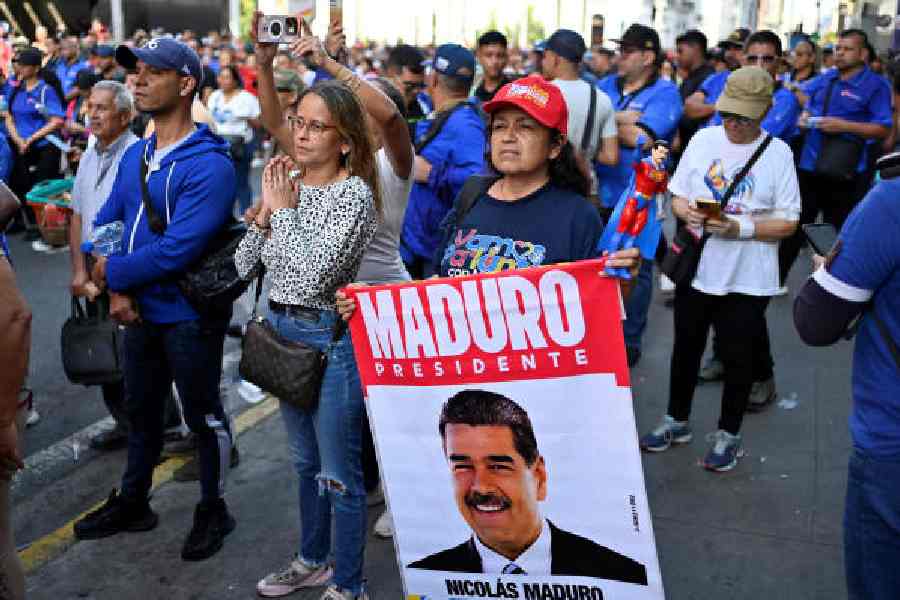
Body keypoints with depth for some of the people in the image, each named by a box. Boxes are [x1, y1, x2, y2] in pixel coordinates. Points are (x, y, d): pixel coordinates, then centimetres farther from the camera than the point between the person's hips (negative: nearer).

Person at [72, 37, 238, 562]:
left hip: (190, 315, -8)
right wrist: (116, 291, -8)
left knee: (203, 416, 10)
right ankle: (133, 503, 42)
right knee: (142, 411, 22)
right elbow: (104, 224, 9)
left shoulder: (210, 164, -21)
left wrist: (112, 273, -14)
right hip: (139, 311, 8)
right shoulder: (135, 156, 6)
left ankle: (214, 512, 30)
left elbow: (176, 251, -27)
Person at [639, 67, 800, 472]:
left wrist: (740, 228, -23)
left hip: (748, 280, -3)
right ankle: (677, 422, 37)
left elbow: (787, 224, -9)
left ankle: (728, 434, 29)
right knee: (686, 348, 17)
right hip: (696, 268, 3)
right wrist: (687, 212, -16)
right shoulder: (703, 140, 1)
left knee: (738, 358, 9)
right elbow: (677, 196, 6)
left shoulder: (778, 153, -8)